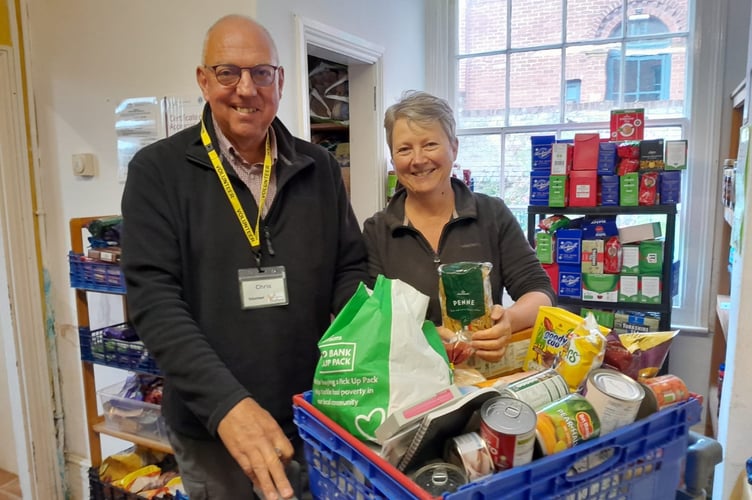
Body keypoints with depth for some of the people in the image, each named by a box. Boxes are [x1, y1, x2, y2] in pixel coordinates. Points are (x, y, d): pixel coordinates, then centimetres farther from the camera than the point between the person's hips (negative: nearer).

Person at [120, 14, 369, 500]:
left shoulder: (320, 168, 2)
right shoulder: (157, 171, -6)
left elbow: (351, 269, 4)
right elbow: (155, 297, -13)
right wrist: (226, 402, -25)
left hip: (317, 414, 3)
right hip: (211, 425, -2)